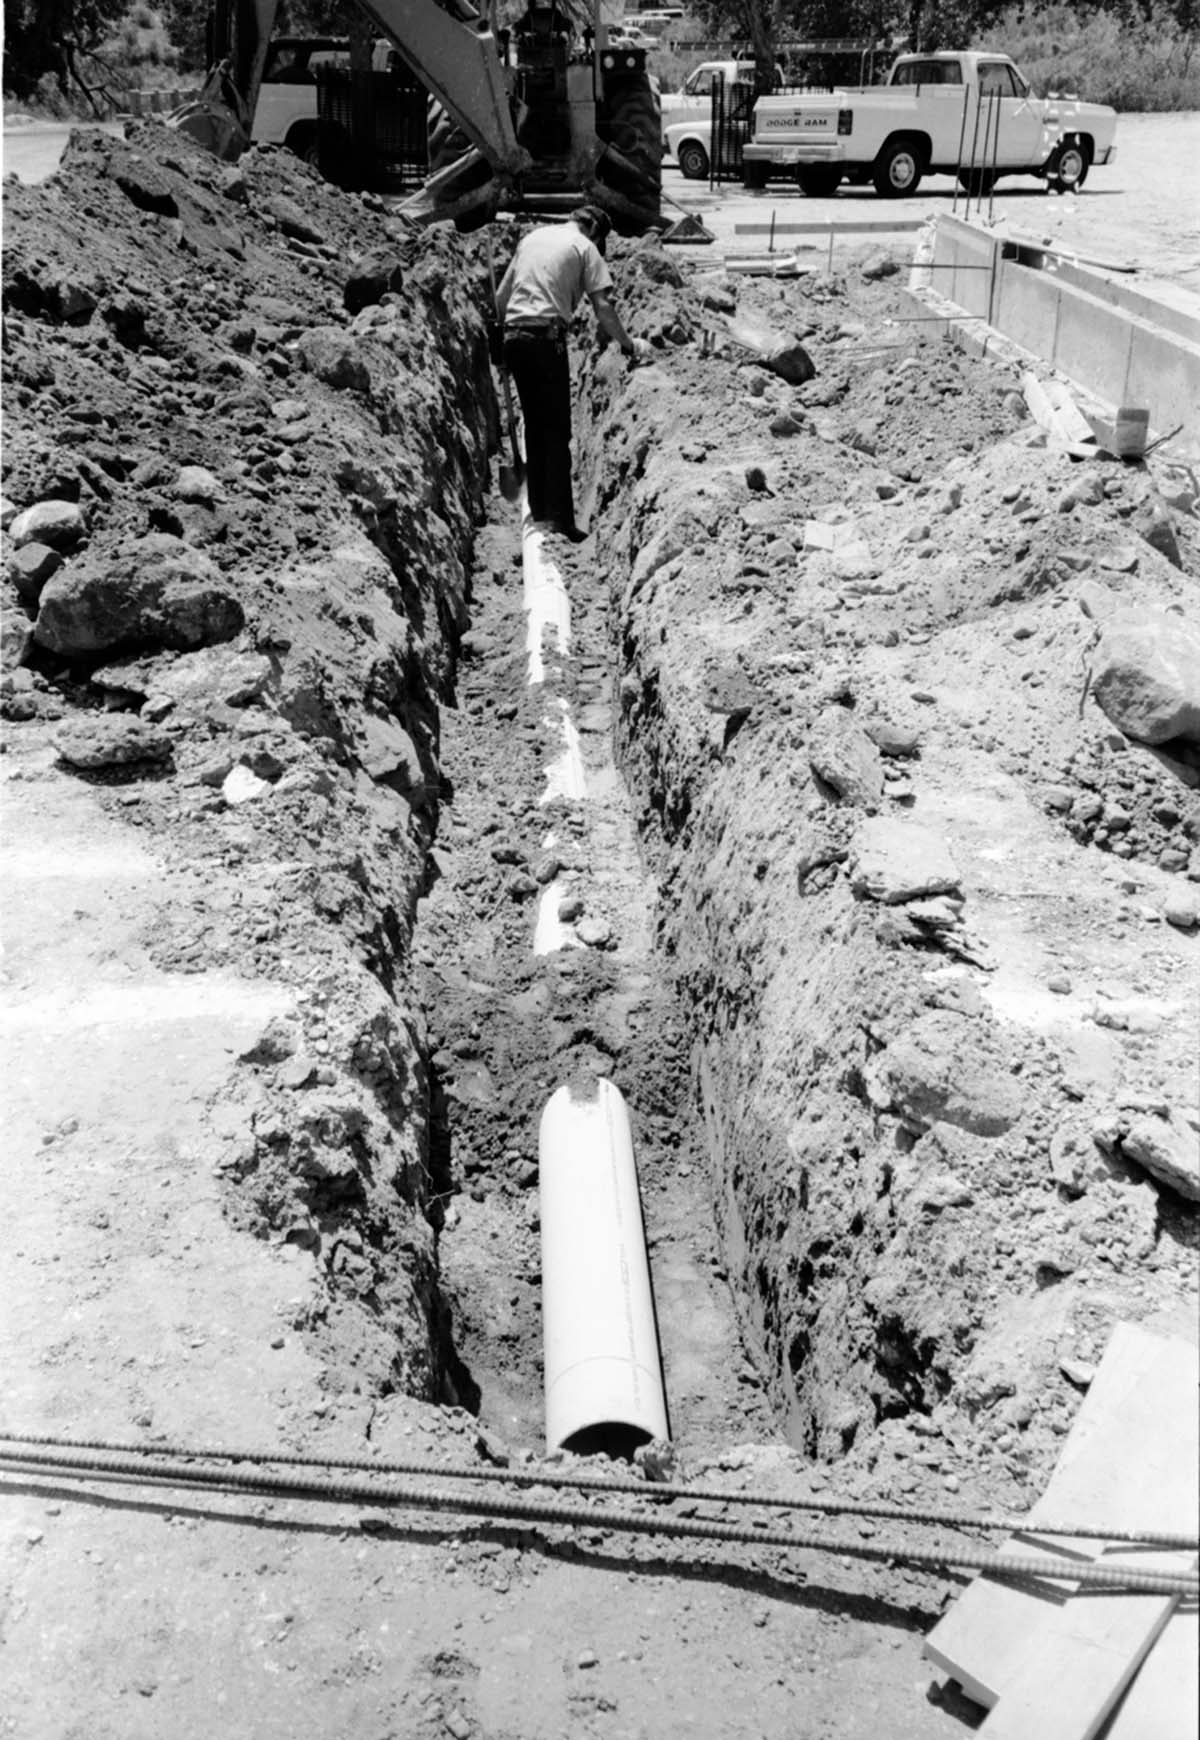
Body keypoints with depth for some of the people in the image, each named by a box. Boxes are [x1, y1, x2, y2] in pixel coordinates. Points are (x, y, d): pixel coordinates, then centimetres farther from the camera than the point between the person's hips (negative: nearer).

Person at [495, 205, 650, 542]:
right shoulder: (584, 248, 4)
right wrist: (629, 344, 5)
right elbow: (603, 306, -5)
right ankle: (557, 516, -8)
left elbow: (500, 296, 22)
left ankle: (538, 512, 16)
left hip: (513, 336, 6)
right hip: (546, 336, -6)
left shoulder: (533, 236, 21)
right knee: (557, 431, -4)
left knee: (534, 426, 14)